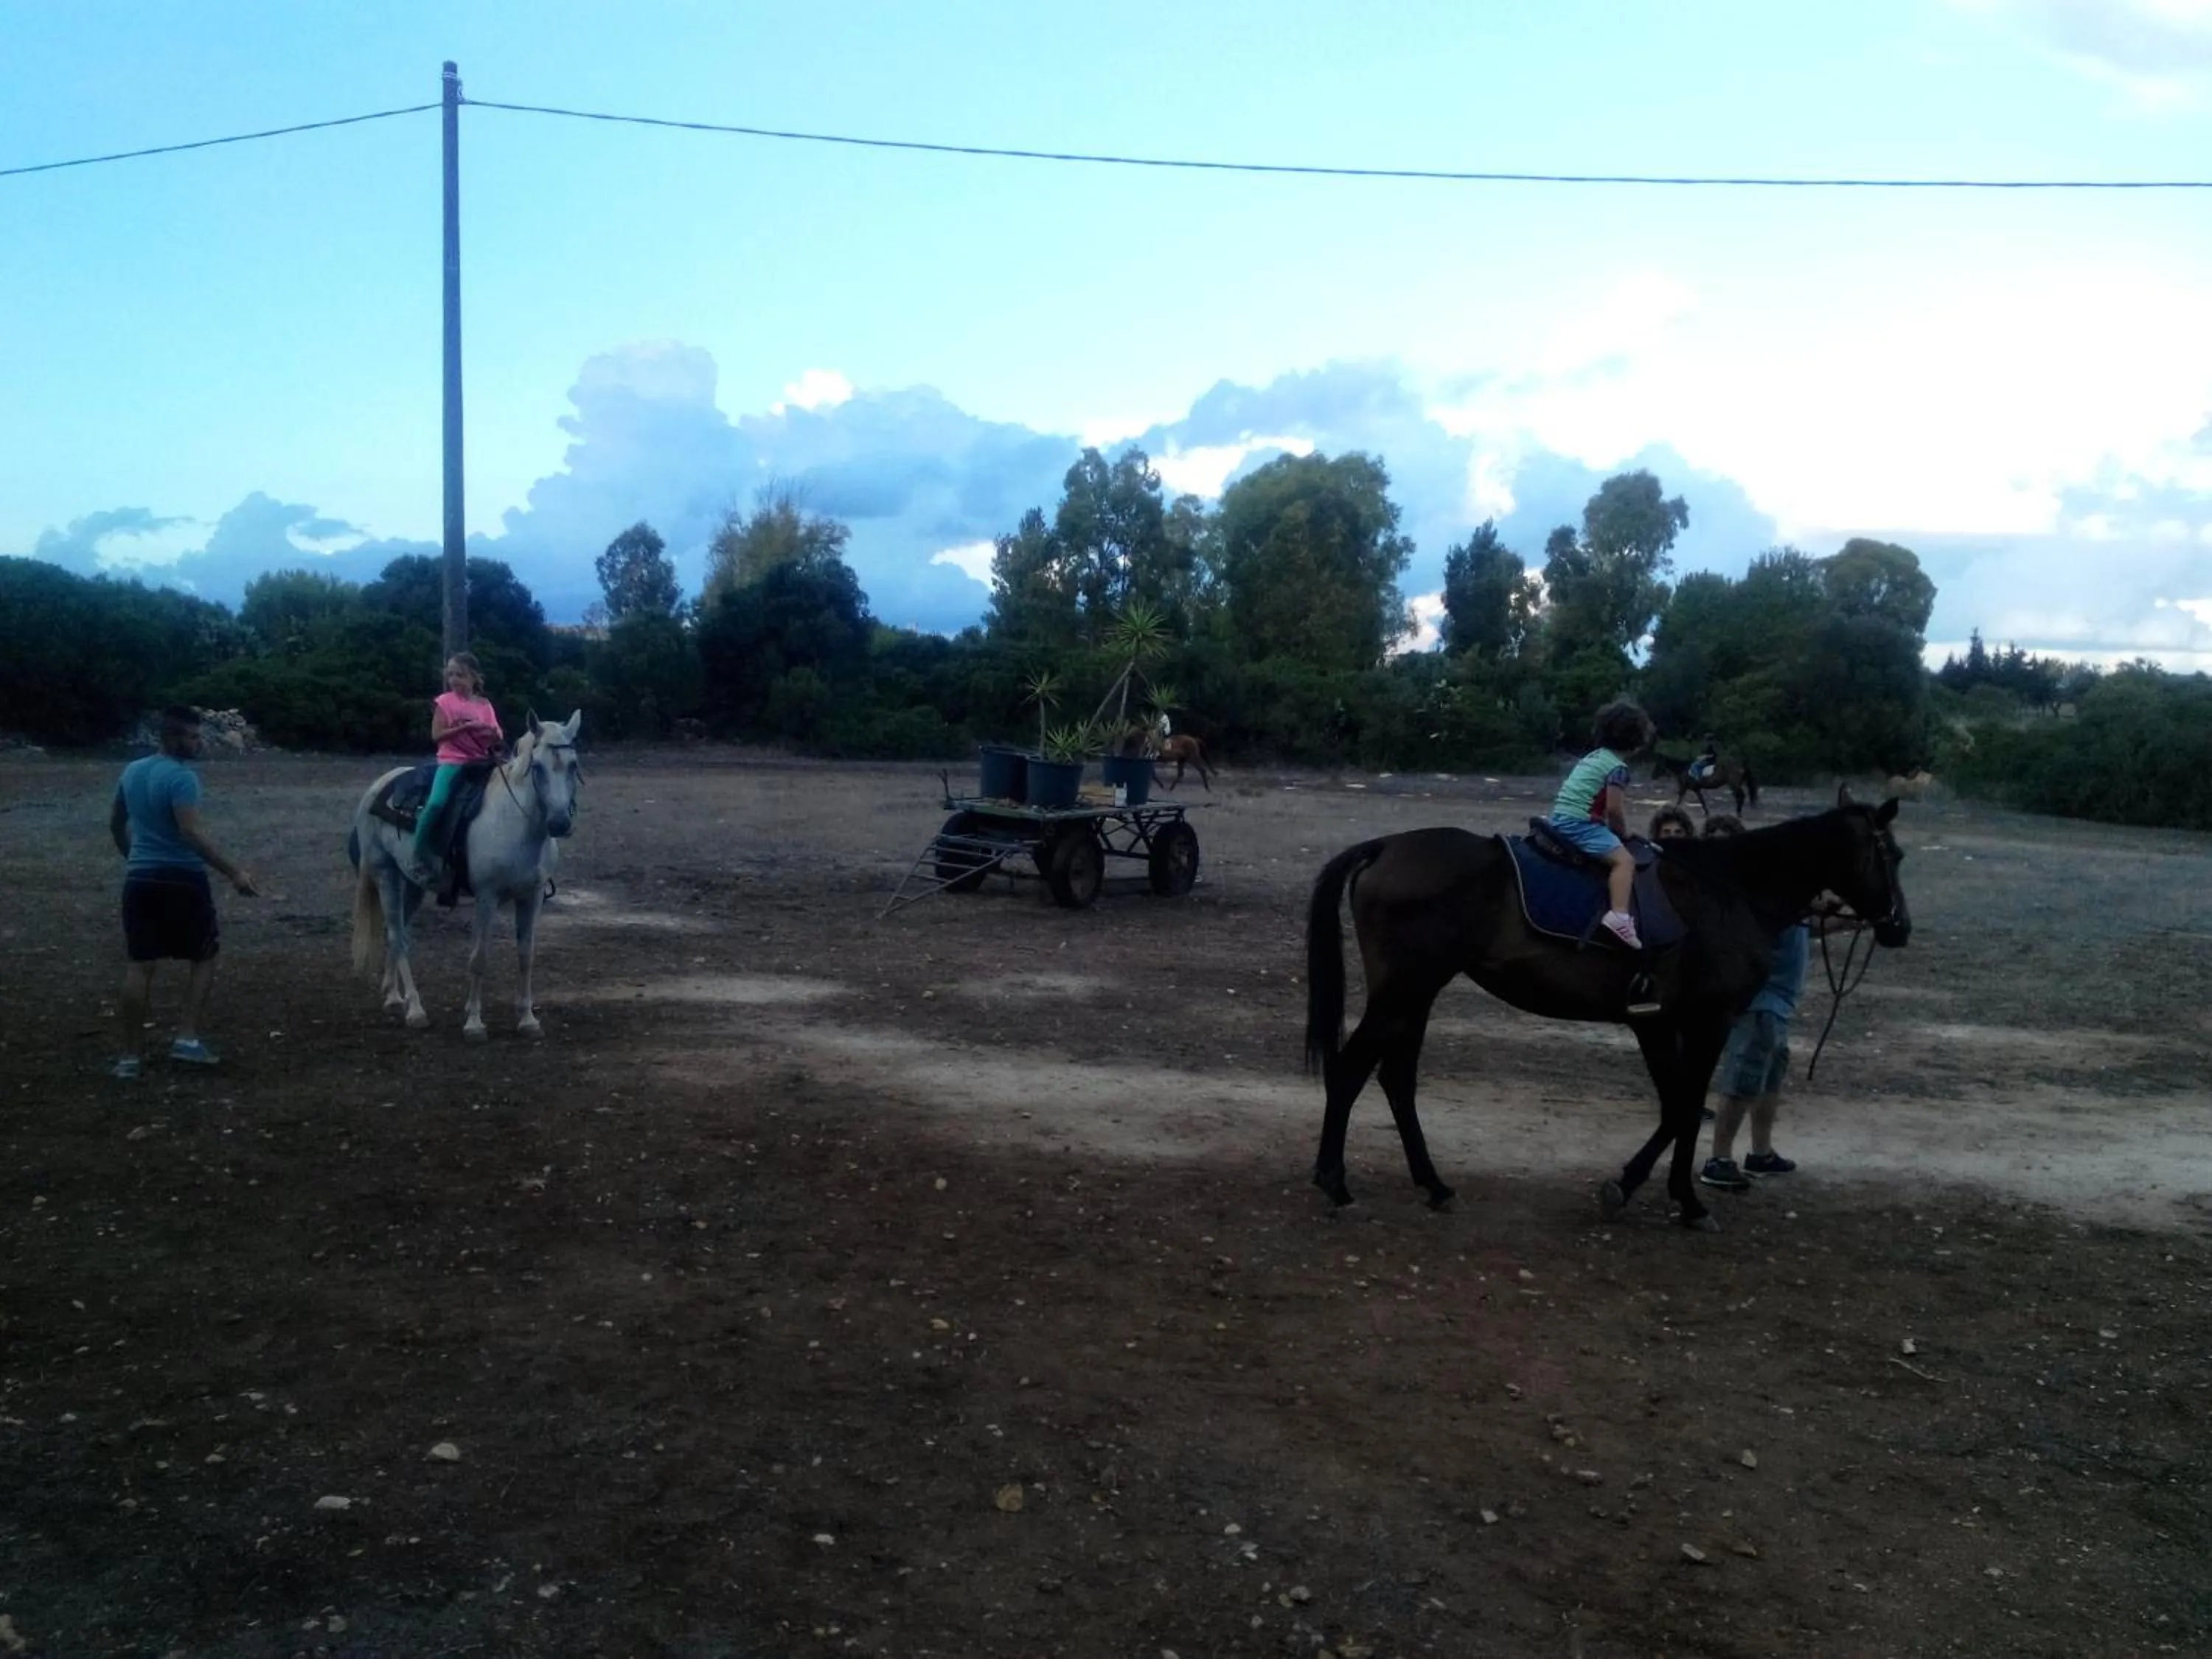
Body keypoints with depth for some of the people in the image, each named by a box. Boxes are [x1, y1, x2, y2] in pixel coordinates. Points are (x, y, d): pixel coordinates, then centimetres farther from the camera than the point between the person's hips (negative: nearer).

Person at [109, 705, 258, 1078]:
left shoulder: (132, 771, 11)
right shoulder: (182, 777, -14)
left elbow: (115, 823, 22)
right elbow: (190, 833, -25)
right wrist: (233, 873, -25)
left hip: (140, 879, 7)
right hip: (182, 879, -7)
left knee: (138, 966, 8)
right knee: (204, 958, 9)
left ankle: (131, 1055, 10)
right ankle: (187, 1038, 1)